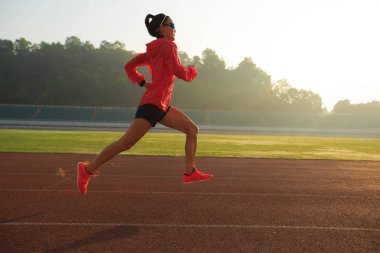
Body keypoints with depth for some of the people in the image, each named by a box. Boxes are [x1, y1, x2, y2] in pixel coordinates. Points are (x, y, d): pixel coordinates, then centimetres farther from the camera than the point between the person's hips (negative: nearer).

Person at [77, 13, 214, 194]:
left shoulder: (153, 50, 18)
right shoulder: (168, 46, -7)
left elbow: (129, 66, 19)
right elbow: (180, 72, -15)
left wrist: (143, 83, 14)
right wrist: (192, 71, 5)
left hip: (162, 107, 10)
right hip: (152, 104, -10)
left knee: (192, 129, 9)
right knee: (126, 143, -10)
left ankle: (190, 172, 7)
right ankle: (87, 169, -2)